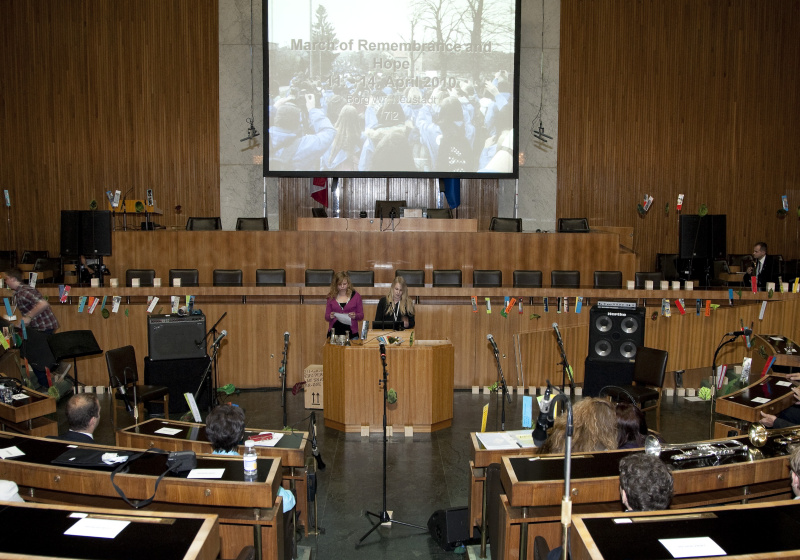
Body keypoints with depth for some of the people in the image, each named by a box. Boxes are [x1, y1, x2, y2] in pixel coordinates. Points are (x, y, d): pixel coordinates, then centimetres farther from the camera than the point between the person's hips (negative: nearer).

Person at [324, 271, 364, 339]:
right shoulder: (331, 297, 5)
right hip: (334, 333, 1)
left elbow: (361, 316, 5)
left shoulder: (355, 295, 2)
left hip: (351, 333, -1)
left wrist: (355, 316, -16)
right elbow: (326, 317, 9)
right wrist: (330, 316, -13)